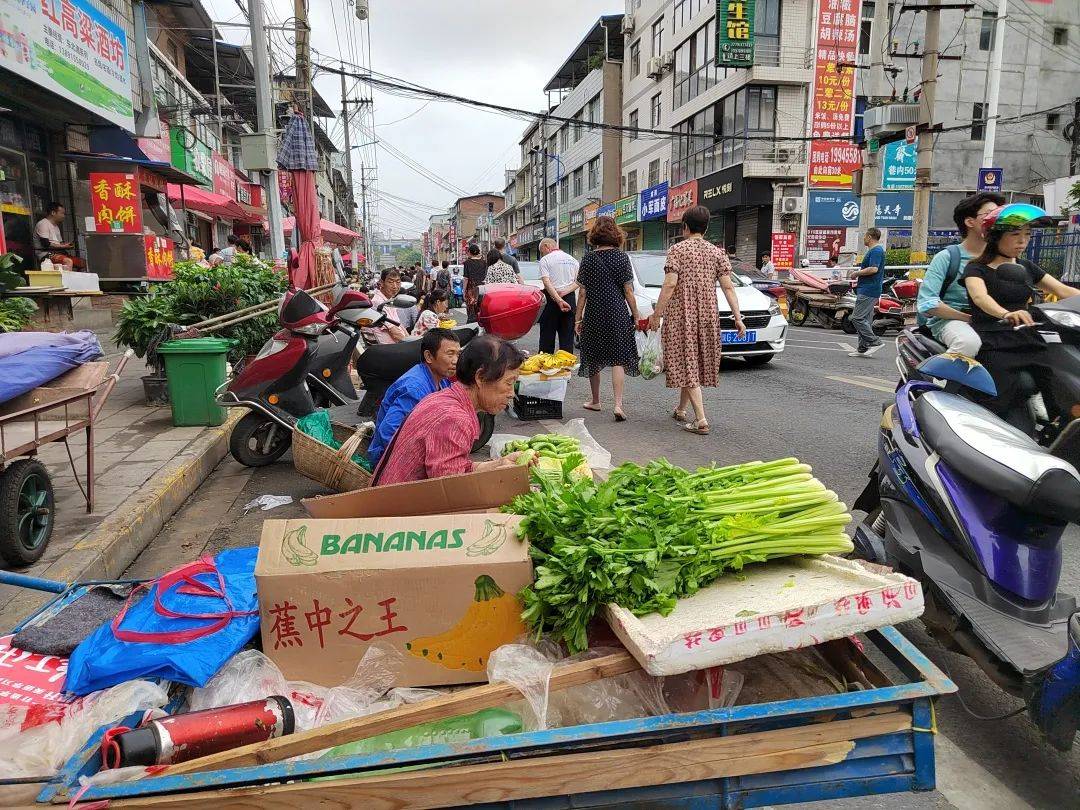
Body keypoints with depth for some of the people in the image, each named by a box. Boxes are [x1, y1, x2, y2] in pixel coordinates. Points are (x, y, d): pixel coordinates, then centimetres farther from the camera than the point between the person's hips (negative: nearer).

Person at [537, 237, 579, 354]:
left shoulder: (545, 260, -3)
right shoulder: (572, 259, 13)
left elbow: (547, 283, -16)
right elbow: (579, 281, 3)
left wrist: (559, 300, -22)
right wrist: (565, 291, -8)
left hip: (552, 298, -4)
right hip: (570, 298, 4)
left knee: (547, 335, 4)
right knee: (567, 335, 7)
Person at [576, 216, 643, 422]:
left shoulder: (588, 259, -1)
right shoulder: (621, 257, -3)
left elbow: (583, 292, -1)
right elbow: (628, 291, -3)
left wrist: (578, 317, 6)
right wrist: (636, 315, 5)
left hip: (594, 314, 1)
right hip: (618, 314, -1)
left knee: (594, 358, 14)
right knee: (617, 359, 0)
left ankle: (595, 401, 26)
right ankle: (618, 404, -12)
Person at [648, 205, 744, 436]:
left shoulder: (677, 249, -5)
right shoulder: (717, 253, 7)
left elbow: (670, 284, -15)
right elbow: (728, 287, -1)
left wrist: (657, 314, -11)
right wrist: (738, 317, -2)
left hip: (680, 314, -5)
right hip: (708, 314, 5)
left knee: (687, 364, -3)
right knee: (695, 362, 18)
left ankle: (701, 420, -11)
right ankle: (680, 410, 33)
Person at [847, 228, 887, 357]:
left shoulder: (876, 250, -13)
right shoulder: (874, 250, 20)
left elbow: (873, 269, -25)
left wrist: (857, 273, -14)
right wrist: (858, 273, 16)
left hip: (868, 291, -11)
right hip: (868, 290, 11)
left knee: (857, 318, -13)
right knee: (865, 319, 10)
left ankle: (875, 342, -10)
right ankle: (863, 348, 12)